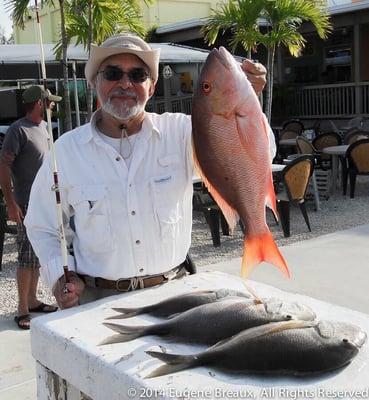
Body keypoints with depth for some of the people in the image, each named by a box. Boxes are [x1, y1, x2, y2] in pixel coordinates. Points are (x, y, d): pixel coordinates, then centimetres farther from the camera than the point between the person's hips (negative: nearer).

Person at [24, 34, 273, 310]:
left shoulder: (180, 132, -3)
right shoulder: (66, 150, -1)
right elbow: (44, 228, 9)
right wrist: (60, 275, -7)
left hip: (172, 293, 0)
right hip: (98, 299, 0)